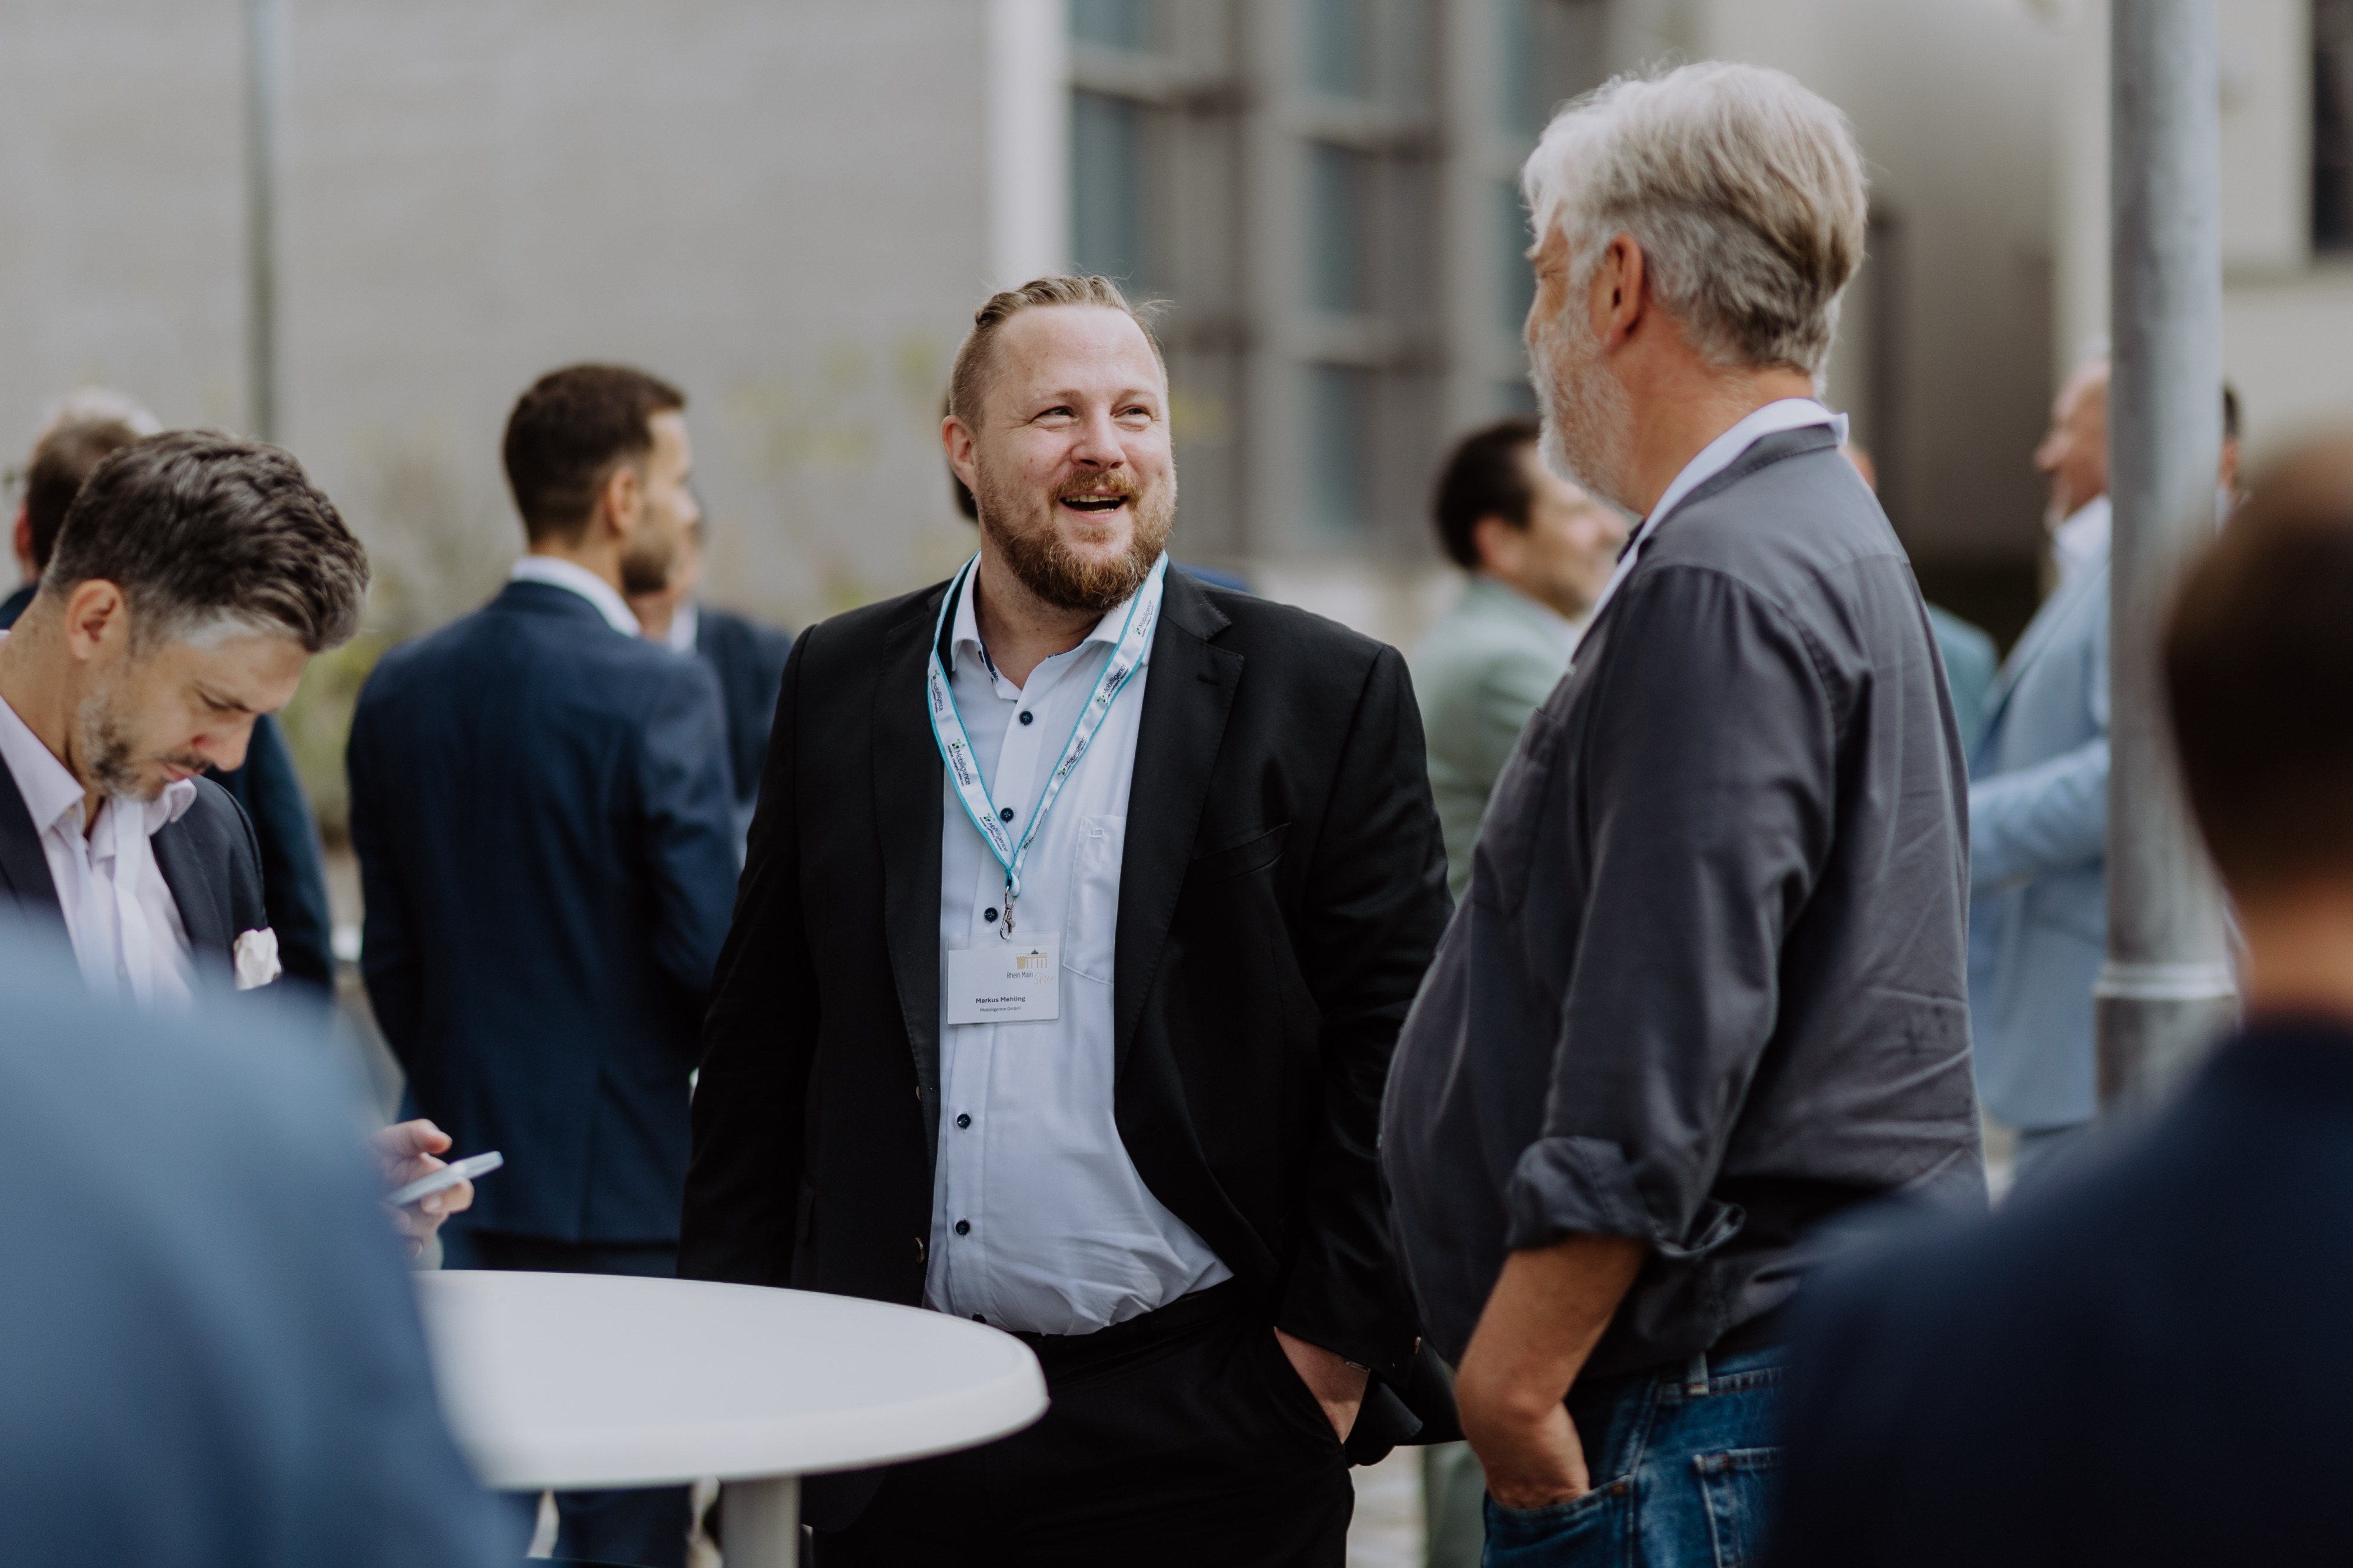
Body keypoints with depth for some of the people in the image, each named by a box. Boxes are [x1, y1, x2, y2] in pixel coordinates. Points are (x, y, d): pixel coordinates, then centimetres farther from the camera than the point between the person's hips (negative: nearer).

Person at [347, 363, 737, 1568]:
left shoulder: (401, 689, 5)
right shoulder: (660, 695, -14)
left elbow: (389, 955, 10)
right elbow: (707, 946, -16)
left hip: (465, 1180, 6)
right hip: (626, 1184, -6)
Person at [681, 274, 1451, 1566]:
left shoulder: (1325, 696, 0)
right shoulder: (839, 685, 9)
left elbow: (1392, 1055, -2)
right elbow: (759, 1044, 12)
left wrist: (1331, 1356, -7)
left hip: (1200, 1438, -2)